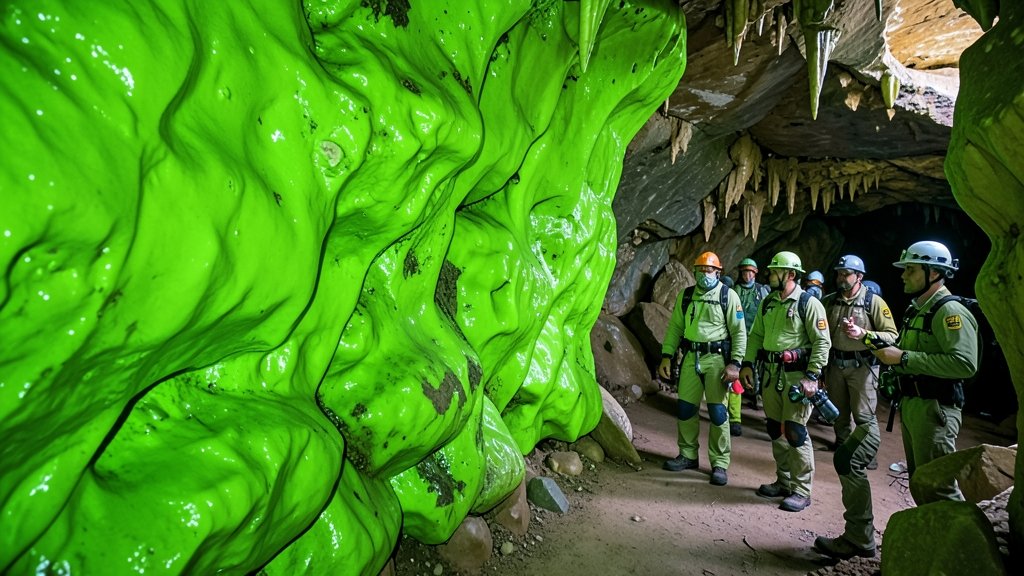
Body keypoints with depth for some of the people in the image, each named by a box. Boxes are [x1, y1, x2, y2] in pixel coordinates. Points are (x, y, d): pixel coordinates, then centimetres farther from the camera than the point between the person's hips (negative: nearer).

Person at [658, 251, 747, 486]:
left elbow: (739, 332, -4)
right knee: (685, 408, 8)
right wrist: (666, 356, 4)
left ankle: (720, 463, 10)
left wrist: (735, 363, -11)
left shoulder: (728, 295, -2)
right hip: (691, 357, 4)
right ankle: (688, 455, 24)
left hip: (717, 357, -4)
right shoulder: (685, 296, 10)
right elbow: (675, 328, 11)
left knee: (717, 411, -1)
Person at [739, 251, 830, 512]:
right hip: (772, 373, 7)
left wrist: (812, 376, -17)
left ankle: (801, 491, 6)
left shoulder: (808, 304, -9)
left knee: (794, 430, -6)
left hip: (796, 375, -7)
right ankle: (783, 481, 27)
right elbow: (756, 335, 16)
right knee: (775, 429, 13)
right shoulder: (767, 303, 12)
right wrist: (747, 364, 7)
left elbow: (822, 342, -12)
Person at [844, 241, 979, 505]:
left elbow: (964, 364, -29)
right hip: (910, 405, 10)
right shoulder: (917, 309, 16)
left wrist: (903, 358, -26)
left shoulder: (950, 311, -17)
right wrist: (866, 336, 16)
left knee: (938, 486, -5)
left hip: (934, 409, -10)